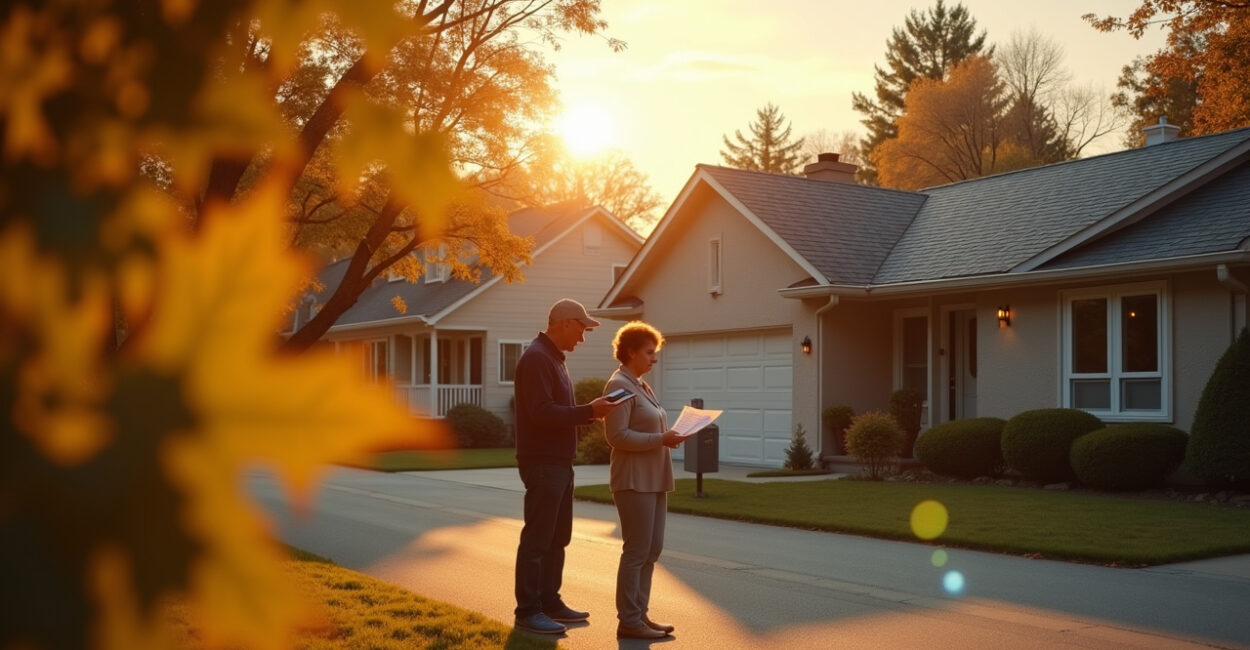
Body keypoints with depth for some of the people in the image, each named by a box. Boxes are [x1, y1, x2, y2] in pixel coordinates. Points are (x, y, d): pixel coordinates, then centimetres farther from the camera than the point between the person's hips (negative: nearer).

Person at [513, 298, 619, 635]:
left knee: (558, 537, 15)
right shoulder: (536, 358, -15)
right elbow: (542, 412, -24)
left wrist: (591, 411, 5)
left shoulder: (554, 358, 17)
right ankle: (528, 610, 2)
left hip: (560, 463, 10)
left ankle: (550, 601, 23)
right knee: (537, 539, -4)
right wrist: (589, 411, -22)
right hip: (542, 464, -10)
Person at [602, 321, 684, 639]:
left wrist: (668, 436, 5)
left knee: (652, 550, 11)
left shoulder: (641, 385, 16)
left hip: (653, 479, 9)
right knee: (637, 551, -4)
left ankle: (639, 614, 19)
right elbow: (617, 435, -18)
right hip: (634, 480, -9)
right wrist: (661, 439, -18)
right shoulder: (619, 385, -11)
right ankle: (628, 621, 3)